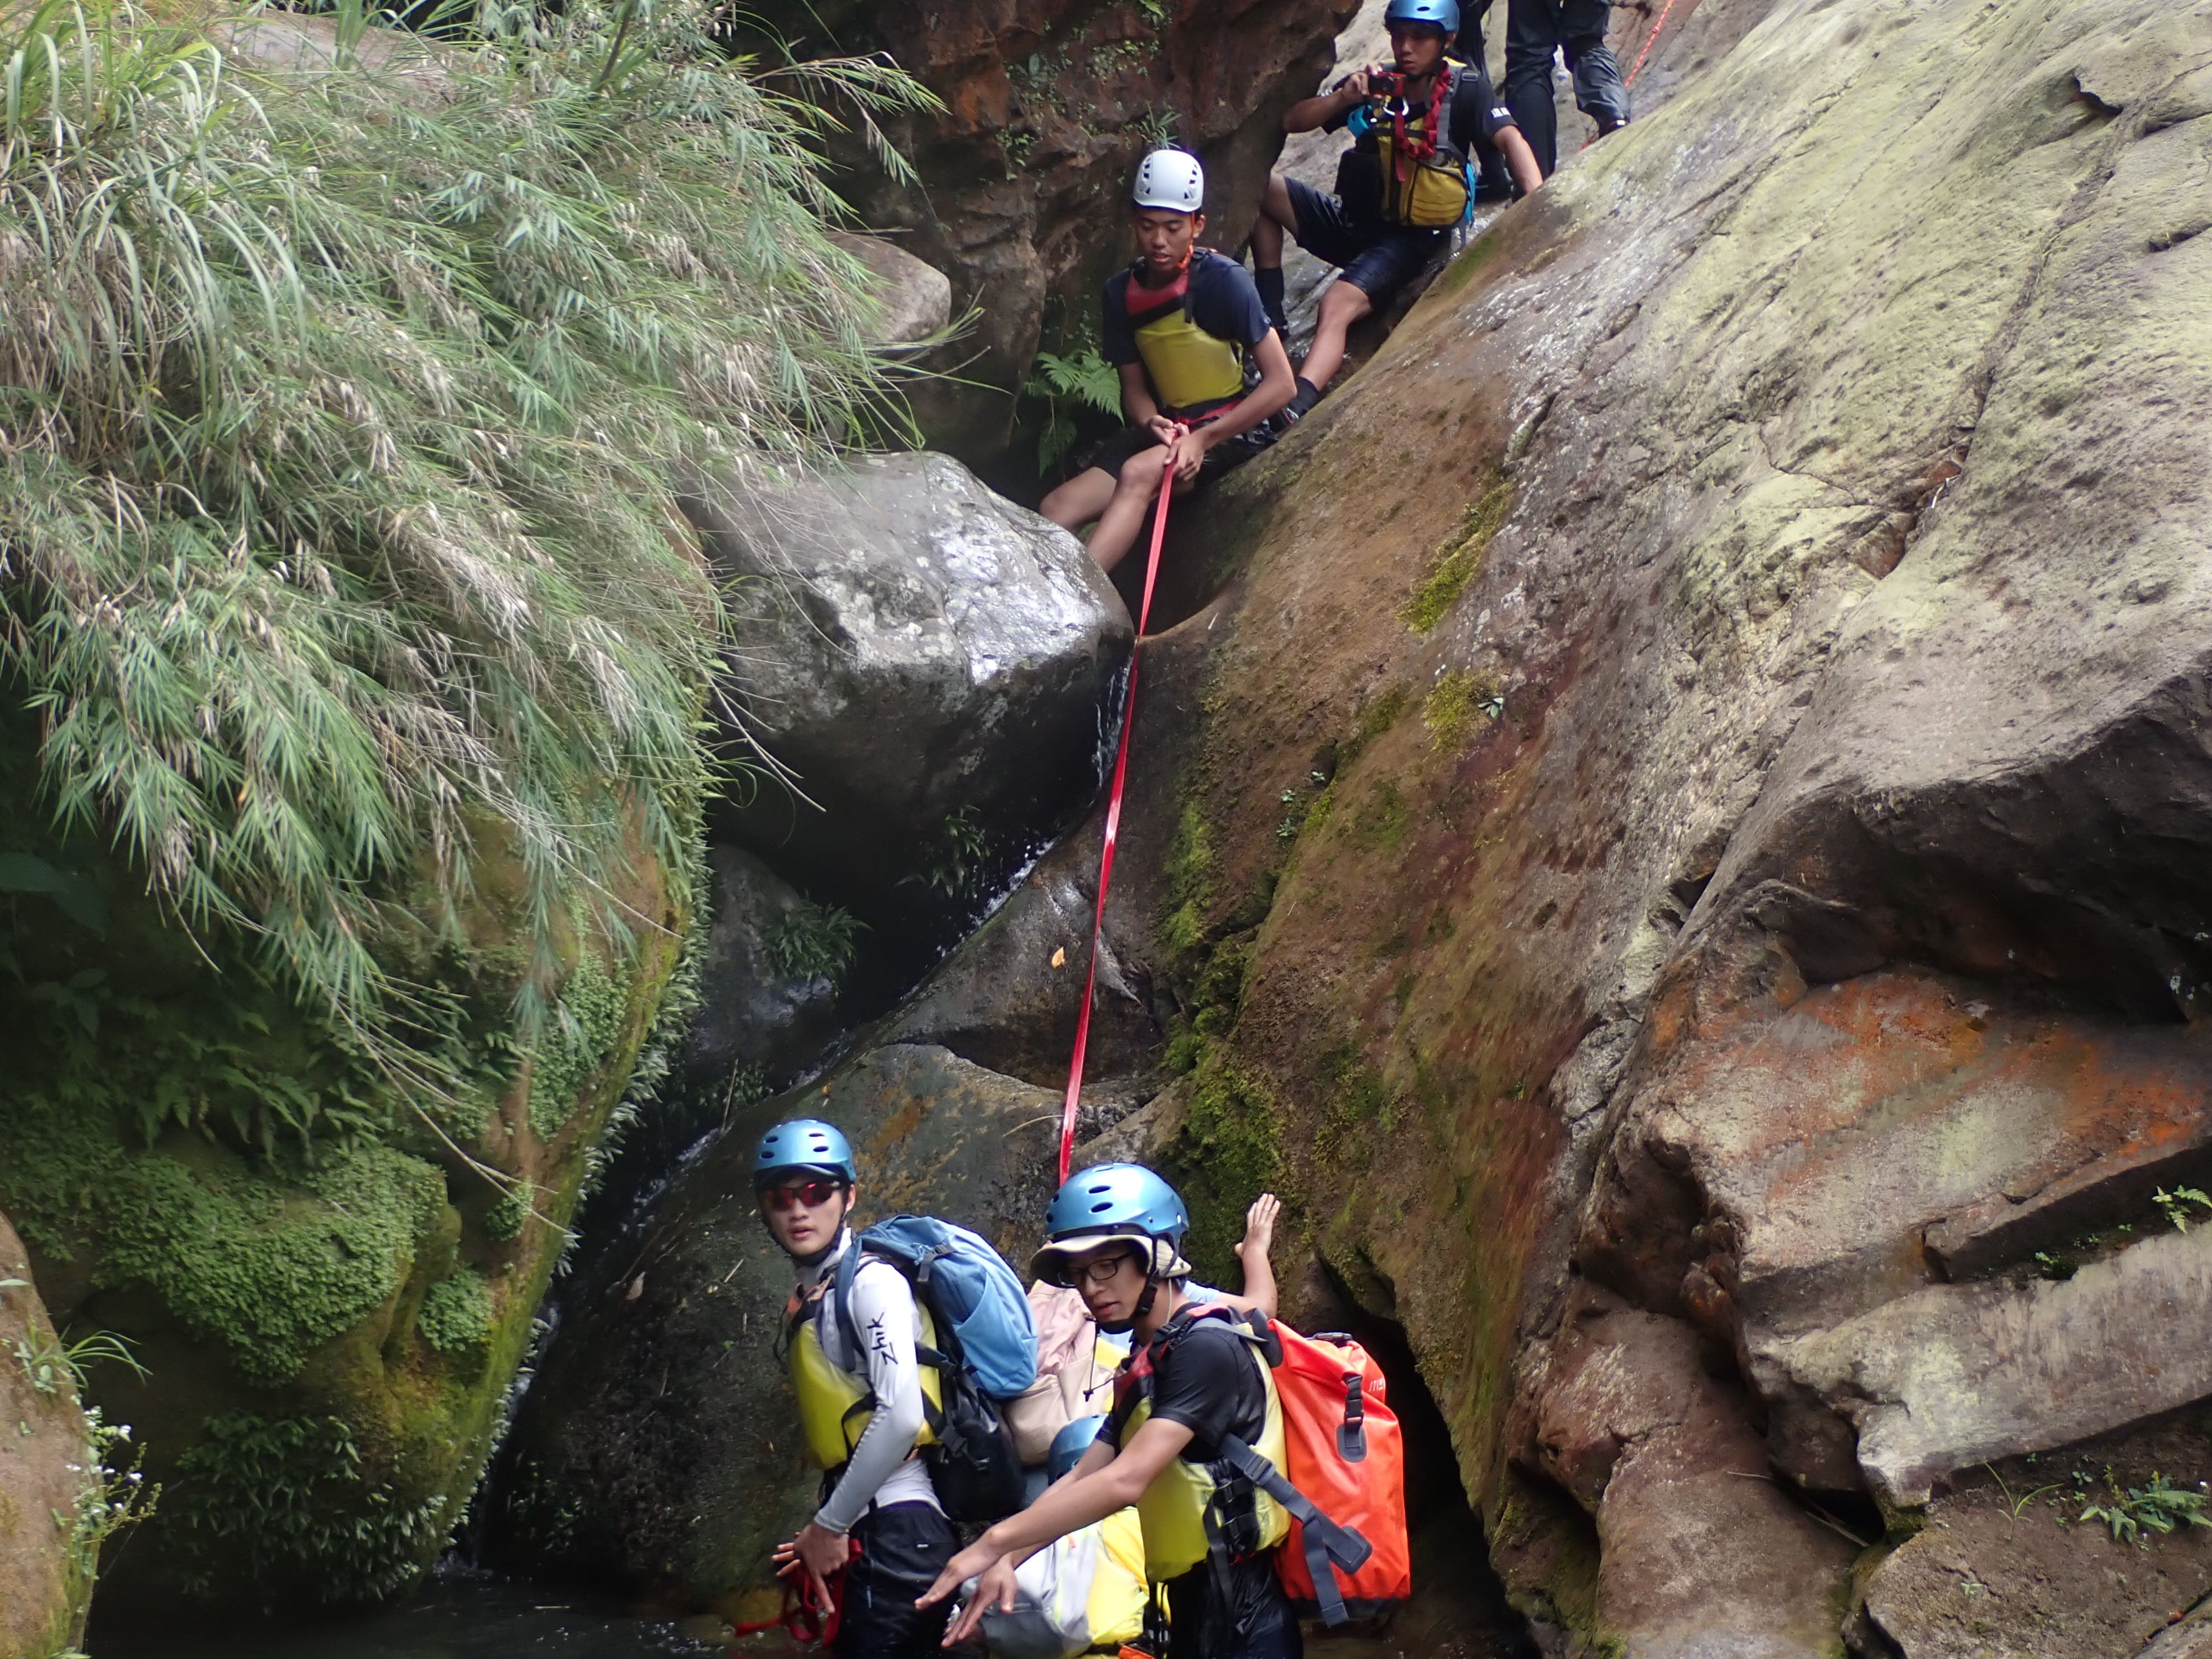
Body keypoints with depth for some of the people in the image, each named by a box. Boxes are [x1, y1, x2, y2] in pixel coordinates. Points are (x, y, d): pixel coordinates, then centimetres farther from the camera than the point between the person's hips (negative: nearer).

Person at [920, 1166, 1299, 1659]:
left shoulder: (1205, 1347, -14)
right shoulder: (1143, 1368, 16)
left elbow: (1124, 1482, -22)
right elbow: (1078, 1482, 10)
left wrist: (994, 1543, -20)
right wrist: (1006, 1559, -6)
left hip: (1239, 1618, -9)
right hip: (1195, 1607, 9)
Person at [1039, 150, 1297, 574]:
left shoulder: (1225, 280, -15)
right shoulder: (1121, 293, 2)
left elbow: (1280, 384, -16)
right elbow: (1134, 386, 10)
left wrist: (1203, 440, -21)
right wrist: (1151, 423, -14)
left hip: (1235, 427, -6)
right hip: (1168, 425, 6)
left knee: (1138, 473, -35)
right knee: (1058, 509, -16)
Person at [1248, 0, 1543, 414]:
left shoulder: (1464, 87, -8)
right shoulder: (1374, 83, 1)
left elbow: (1510, 140, -21)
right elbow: (1292, 122, -2)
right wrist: (1344, 97, -21)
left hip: (1409, 240, -5)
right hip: (1354, 222, 6)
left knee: (1337, 305, -31)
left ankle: (1293, 409, -49)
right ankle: (1270, 322, -5)